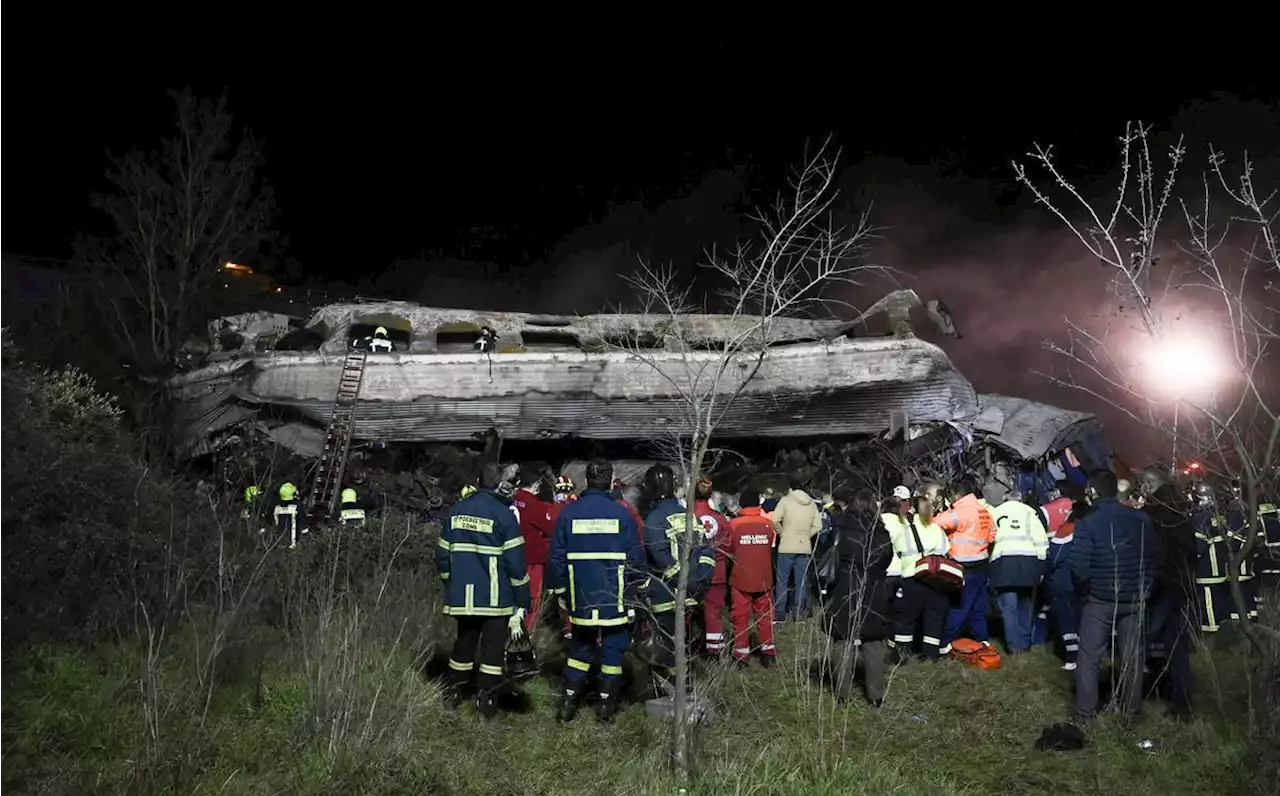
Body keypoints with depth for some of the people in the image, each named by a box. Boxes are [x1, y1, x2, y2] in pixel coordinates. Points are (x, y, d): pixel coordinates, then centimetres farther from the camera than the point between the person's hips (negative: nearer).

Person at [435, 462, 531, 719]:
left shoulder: (457, 510, 5)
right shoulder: (504, 513, -11)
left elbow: (442, 554, 10)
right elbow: (515, 561, -12)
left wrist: (451, 582, 24)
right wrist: (523, 600, -4)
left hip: (461, 595, 5)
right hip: (496, 598, -5)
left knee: (464, 641, 19)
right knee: (493, 646, 5)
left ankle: (453, 693, 26)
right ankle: (486, 700, 6)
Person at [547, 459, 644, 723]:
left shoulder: (568, 513, -1)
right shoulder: (622, 513, -7)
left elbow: (556, 557, 3)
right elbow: (636, 556, -2)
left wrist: (559, 588, 13)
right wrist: (636, 585, 11)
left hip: (581, 598, 2)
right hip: (615, 597, -2)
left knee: (580, 647, 16)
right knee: (613, 648, 9)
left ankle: (569, 700, 15)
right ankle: (606, 704, 12)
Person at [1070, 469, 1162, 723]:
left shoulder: (1087, 523, -15)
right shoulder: (1141, 519, 0)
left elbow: (1079, 568, -19)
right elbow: (1155, 559, 3)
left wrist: (1084, 592, -1)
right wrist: (1144, 589, 12)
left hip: (1100, 600, -4)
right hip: (1135, 600, 4)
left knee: (1089, 657, 6)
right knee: (1132, 655, 15)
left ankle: (1085, 712, 9)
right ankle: (1131, 709, 26)